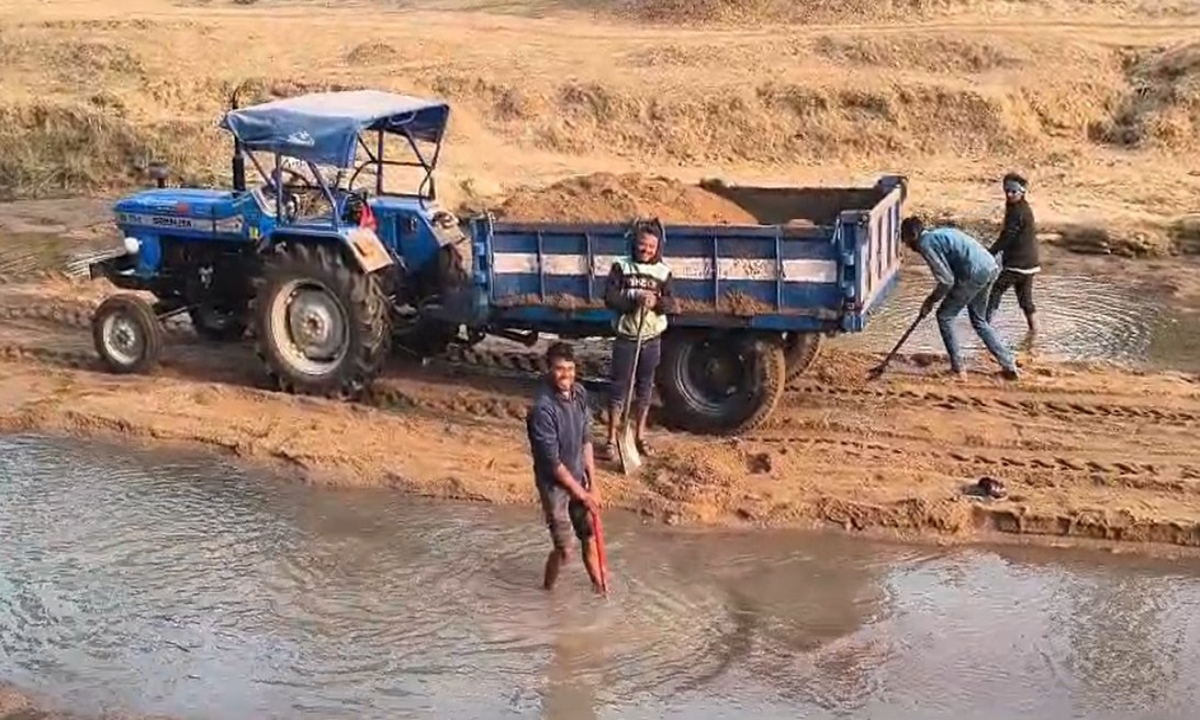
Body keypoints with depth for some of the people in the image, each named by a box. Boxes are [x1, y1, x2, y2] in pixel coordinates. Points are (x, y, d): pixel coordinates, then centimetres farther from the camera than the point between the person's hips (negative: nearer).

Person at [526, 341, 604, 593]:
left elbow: (586, 441, 4)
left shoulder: (580, 394, -6)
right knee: (564, 550, 2)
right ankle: (548, 589, 28)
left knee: (590, 536, 17)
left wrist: (592, 485, 2)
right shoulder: (542, 408, -29)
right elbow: (553, 463, -24)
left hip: (578, 478, 6)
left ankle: (598, 585, 36)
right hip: (554, 484, -6)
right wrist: (582, 494, -15)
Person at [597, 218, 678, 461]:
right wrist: (635, 299, -25)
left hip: (651, 339, 2)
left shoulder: (663, 272, 1)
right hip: (626, 337, -2)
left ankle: (640, 436, 25)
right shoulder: (621, 267, -5)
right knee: (619, 387, 2)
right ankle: (611, 439, 8)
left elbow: (671, 305, -3)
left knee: (645, 387, 12)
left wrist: (656, 302, -24)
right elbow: (610, 298, -12)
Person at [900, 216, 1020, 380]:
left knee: (944, 316, 6)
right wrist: (934, 297, 28)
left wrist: (931, 300, 6)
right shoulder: (939, 233, 24)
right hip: (991, 268, 9)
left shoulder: (925, 244, -5)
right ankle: (1009, 365, 23)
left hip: (975, 273, -9)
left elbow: (947, 281, -9)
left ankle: (958, 368, 8)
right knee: (979, 321, 23)